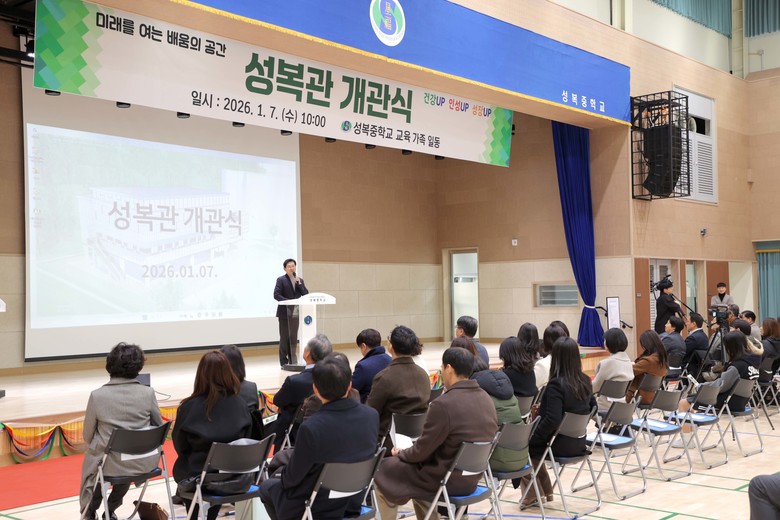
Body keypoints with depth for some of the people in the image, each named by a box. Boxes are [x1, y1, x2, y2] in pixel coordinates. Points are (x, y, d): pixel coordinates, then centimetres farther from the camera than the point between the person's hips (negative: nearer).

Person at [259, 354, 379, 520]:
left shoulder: (311, 428, -31)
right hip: (354, 501, 5)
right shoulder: (372, 416, -15)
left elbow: (292, 477, -17)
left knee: (266, 486, 24)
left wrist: (284, 478, 7)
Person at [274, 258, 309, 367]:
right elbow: (276, 295, -11)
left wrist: (299, 283, -8)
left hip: (295, 312, 5)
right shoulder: (281, 280, -2)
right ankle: (284, 362, 3)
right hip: (284, 313, -4)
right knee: (284, 337, -2)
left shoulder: (300, 280, 13)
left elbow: (306, 295, 4)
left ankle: (292, 361, 16)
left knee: (293, 338, 8)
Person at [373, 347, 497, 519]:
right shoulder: (486, 399, -1)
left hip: (447, 479, -7)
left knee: (384, 470, 11)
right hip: (473, 476, 8)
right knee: (416, 464, 31)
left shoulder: (443, 404, -25)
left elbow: (422, 450, -16)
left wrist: (401, 453, 5)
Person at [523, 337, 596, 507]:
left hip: (560, 445, -7)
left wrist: (532, 438, -12)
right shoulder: (585, 381, -1)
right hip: (578, 443, 7)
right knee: (533, 443, 26)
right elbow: (592, 408, 13)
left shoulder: (556, 384, -23)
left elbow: (552, 420, -27)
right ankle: (545, 492, 29)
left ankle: (534, 493, 23)